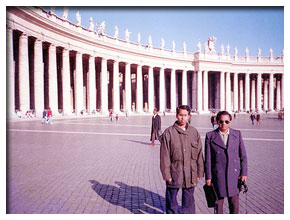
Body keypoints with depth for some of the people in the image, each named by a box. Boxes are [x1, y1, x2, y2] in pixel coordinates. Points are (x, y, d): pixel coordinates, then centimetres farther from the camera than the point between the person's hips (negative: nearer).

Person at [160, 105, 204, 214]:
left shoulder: (194, 132, 5)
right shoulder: (169, 132, -5)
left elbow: (199, 153, 9)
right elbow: (164, 155, -6)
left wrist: (200, 172, 7)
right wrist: (166, 174, -8)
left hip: (190, 174, 3)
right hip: (174, 173, -2)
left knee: (189, 201, 13)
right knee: (171, 201, 10)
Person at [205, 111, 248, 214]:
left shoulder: (237, 134, 4)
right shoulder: (210, 136, -2)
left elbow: (243, 155, 7)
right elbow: (208, 158, -2)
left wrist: (244, 173, 2)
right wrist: (208, 176, -3)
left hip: (234, 174, 2)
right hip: (218, 175, -1)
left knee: (234, 204, 8)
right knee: (218, 203, 8)